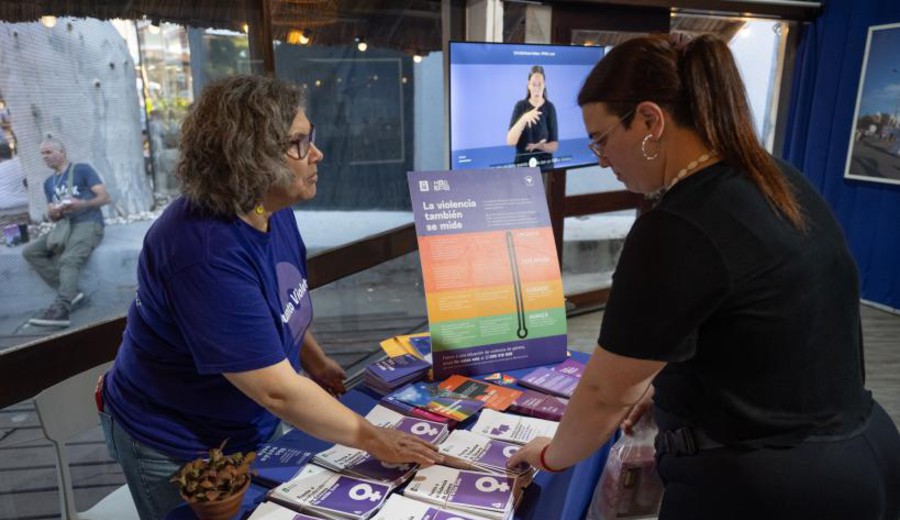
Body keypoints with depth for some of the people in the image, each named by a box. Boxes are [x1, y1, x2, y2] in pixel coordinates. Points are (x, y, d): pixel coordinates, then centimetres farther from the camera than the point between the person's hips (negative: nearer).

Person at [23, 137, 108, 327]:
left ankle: (61, 310, -43)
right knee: (30, 251, -10)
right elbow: (53, 217, 19)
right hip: (65, 226, 8)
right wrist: (53, 213, -6)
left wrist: (82, 204, -25)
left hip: (89, 224, -8)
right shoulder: (49, 183, 21)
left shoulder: (82, 169, 2)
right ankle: (71, 292, -16)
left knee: (68, 260, -31)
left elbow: (105, 197, -8)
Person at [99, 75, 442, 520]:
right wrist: (372, 439, -24)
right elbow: (277, 390, -33)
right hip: (178, 451, -7)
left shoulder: (271, 211, -9)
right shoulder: (204, 253, -35)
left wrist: (317, 363, 1)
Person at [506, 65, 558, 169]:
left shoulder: (550, 108, -1)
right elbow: (510, 142, -14)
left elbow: (554, 145, 2)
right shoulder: (520, 106, -2)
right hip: (521, 163, 0)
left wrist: (540, 146, -18)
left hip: (545, 164, 0)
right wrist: (524, 119, -25)